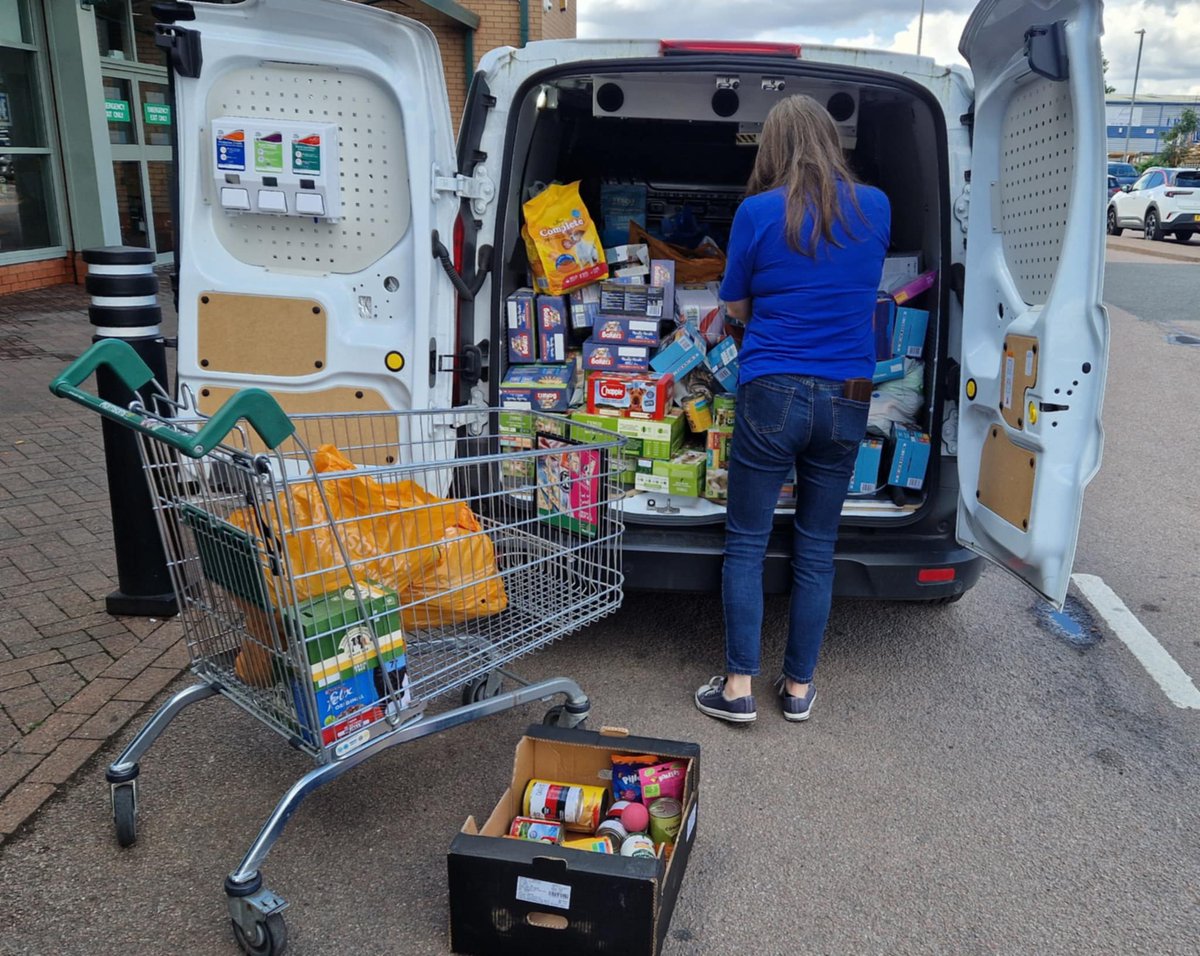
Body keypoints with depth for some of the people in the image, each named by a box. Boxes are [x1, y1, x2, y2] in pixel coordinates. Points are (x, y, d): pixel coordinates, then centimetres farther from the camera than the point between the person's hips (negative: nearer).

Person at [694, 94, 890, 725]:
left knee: (746, 543, 8)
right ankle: (799, 686, 24)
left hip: (772, 394, -3)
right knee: (817, 548, 13)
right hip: (847, 400, 4)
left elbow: (734, 307, 5)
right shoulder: (876, 208, 4)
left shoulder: (758, 212, -6)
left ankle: (739, 687, 13)